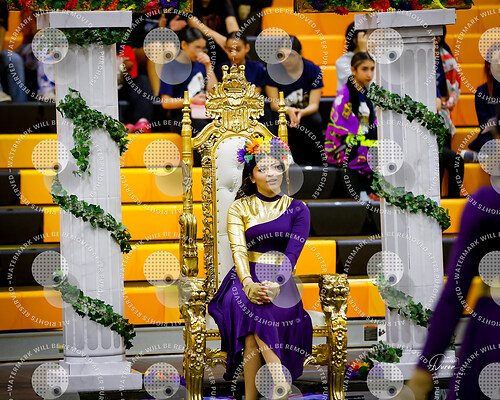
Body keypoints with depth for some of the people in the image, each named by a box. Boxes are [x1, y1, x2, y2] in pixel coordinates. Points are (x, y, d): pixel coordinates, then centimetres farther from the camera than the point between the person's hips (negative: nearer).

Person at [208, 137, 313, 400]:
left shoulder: (296, 209, 10)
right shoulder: (239, 208, 12)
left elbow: (293, 252, -4)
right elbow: (238, 250, -3)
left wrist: (277, 284, -23)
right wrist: (248, 284, -22)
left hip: (284, 282, -1)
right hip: (249, 277, 1)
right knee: (250, 307, -35)